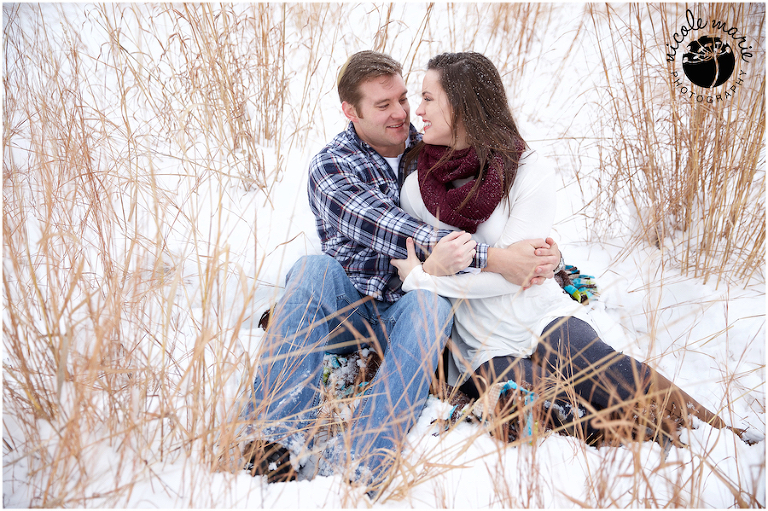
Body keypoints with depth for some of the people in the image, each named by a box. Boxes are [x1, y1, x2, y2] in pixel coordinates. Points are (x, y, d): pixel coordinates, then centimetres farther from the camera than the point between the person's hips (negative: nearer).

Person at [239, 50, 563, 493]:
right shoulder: (331, 167, -6)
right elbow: (386, 229, -23)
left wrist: (543, 250, -18)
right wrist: (491, 258, -32)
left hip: (410, 315, 1)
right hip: (348, 311, -1)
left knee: (433, 298, -33)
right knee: (313, 270, -30)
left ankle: (357, 461, -47)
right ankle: (280, 437, -39)